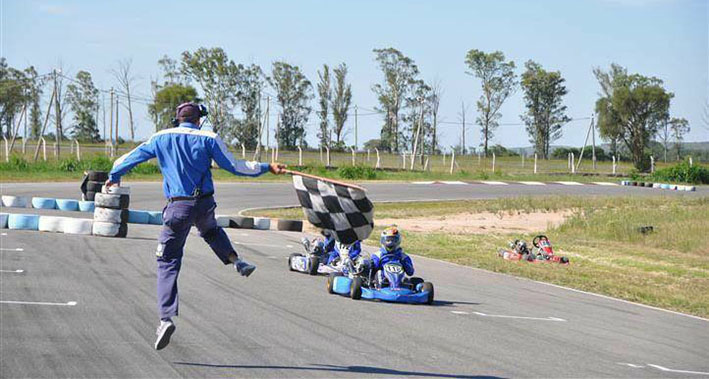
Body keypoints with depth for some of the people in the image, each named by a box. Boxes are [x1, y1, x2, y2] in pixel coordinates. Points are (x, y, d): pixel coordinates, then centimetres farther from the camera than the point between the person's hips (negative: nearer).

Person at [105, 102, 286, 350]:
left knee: (168, 263, 1)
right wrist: (267, 168, 14)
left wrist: (114, 177, 36)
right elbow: (234, 167, 2)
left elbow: (129, 159, 17)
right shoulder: (208, 139, 2)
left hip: (177, 208, -1)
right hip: (205, 204, 1)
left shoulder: (161, 138, 7)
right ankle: (235, 260, 20)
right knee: (210, 230, 38)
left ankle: (166, 318, -13)